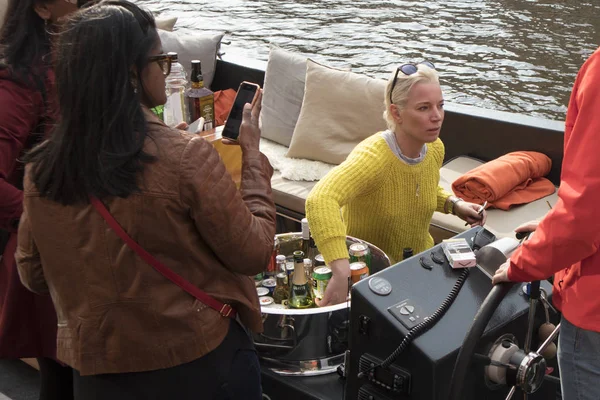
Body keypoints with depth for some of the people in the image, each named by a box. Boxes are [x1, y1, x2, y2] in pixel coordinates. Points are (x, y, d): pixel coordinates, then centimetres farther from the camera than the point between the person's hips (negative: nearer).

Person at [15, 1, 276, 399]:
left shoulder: (41, 168, -9)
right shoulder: (186, 156, -23)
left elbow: (33, 276, 3)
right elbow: (254, 254, -13)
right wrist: (252, 152, -4)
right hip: (197, 364, -3)